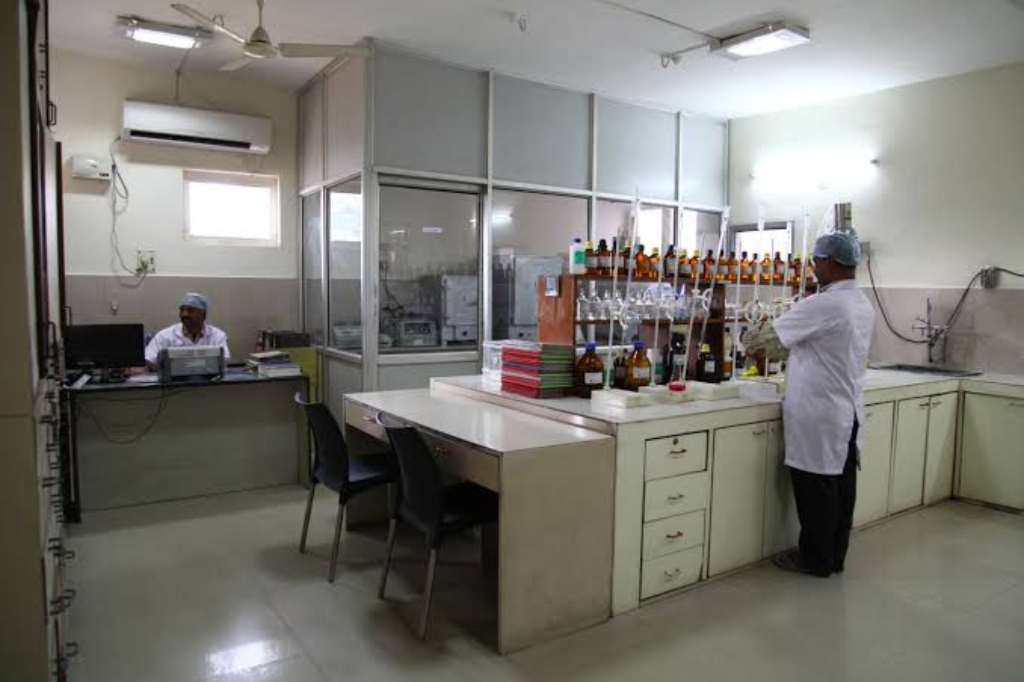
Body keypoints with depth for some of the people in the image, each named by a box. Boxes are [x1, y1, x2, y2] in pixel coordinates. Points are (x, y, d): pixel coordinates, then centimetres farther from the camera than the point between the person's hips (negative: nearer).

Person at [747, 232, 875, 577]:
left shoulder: (823, 305, -19)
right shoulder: (864, 305, 10)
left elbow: (772, 333, -10)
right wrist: (775, 352, 19)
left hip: (820, 415, -8)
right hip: (848, 411, 9)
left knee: (817, 488, 3)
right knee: (841, 486, 14)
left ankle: (816, 559, 15)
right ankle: (835, 556, 25)